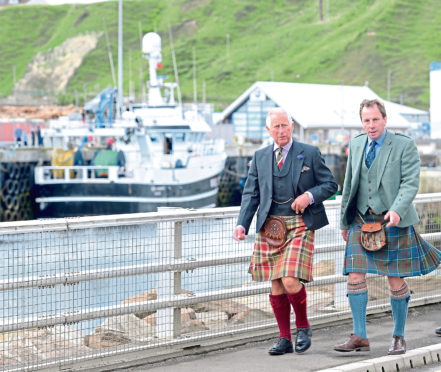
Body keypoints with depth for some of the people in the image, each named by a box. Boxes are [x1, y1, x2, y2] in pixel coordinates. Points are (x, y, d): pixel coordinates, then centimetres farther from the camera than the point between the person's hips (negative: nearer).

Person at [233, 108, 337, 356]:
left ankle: (303, 327, 8)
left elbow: (330, 185, 6)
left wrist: (309, 195, -14)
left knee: (290, 281, -17)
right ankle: (285, 339, 15)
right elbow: (251, 194, 11)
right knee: (276, 286, 5)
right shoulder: (260, 157, 12)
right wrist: (242, 225, -3)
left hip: (300, 225, -4)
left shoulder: (310, 154, 3)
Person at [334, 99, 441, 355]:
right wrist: (345, 221, 19)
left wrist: (397, 210, -27)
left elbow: (411, 182, -12)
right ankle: (360, 337, 0)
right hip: (361, 221, 4)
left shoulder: (405, 145, -4)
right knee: (355, 277, -6)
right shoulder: (356, 145, 11)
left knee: (396, 281, 1)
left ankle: (399, 338, 14)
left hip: (393, 221, -4)